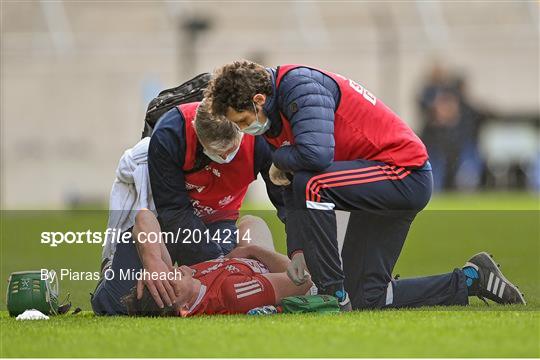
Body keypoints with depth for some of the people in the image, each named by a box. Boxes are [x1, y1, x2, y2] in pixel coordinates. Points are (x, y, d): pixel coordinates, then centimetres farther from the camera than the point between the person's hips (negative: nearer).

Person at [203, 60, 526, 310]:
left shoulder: (299, 85, -21)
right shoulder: (275, 119, 9)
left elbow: (316, 154, -36)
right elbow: (292, 193, 14)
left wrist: (279, 161, -14)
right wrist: (297, 250, 3)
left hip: (407, 174, -10)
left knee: (311, 185, -30)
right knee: (365, 300, 6)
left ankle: (333, 294, -22)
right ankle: (469, 281, 20)